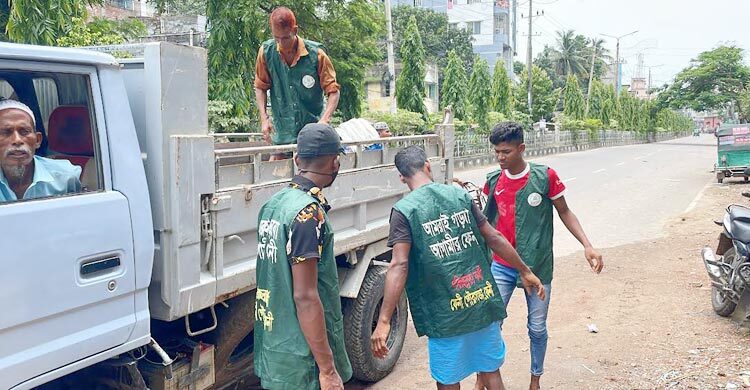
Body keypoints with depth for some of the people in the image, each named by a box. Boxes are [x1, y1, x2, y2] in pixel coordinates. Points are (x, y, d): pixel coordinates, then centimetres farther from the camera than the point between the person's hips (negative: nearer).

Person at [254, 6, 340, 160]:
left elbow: (333, 91, -8)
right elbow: (260, 88, 7)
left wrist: (324, 121, -23)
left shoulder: (316, 54, -13)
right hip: (282, 134, 2)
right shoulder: (266, 52, -5)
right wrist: (264, 119, -5)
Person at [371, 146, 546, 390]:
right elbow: (494, 238, 6)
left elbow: (399, 266, -18)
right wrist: (525, 271, 18)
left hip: (446, 314, -4)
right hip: (484, 302, 4)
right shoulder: (460, 195, 3)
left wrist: (384, 321, -19)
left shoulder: (403, 210, -9)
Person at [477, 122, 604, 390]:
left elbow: (564, 212, -1)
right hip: (502, 266, 2)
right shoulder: (494, 180, -1)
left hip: (538, 267, -2)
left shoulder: (545, 176, -10)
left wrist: (587, 245, -10)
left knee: (537, 328, 12)